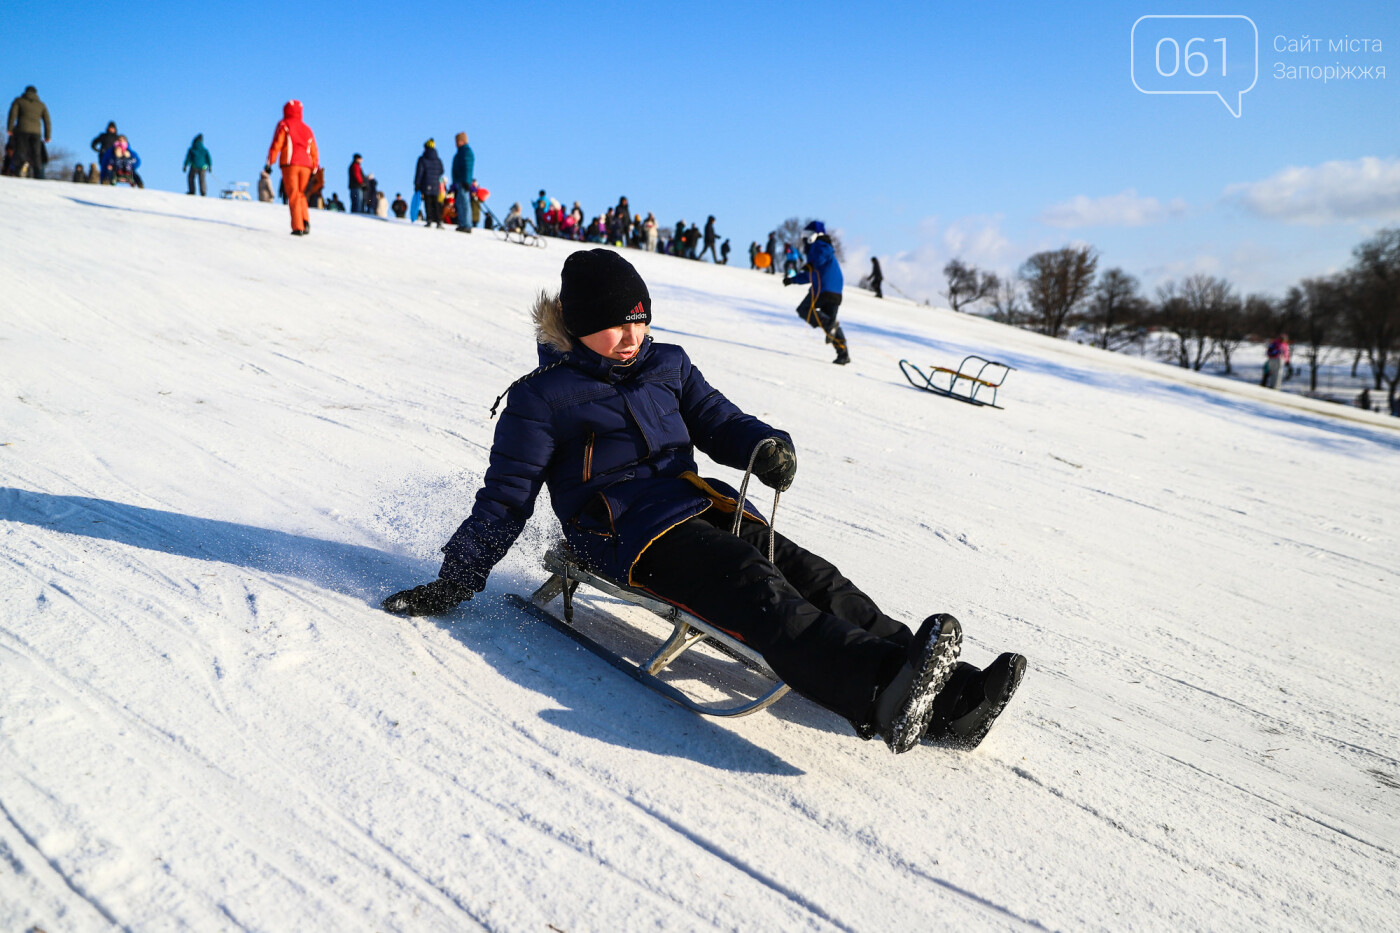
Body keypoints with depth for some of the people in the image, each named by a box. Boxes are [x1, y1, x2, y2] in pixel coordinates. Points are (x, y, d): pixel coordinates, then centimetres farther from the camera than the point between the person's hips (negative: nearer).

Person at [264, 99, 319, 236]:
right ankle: (305, 223, -5)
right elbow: (314, 152, 17)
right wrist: (314, 169, 21)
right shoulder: (307, 129, 19)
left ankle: (298, 227, -15)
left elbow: (276, 144, -3)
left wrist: (269, 163, -2)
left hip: (289, 164, -4)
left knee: (293, 195, -5)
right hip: (306, 166, 4)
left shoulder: (284, 125, 6)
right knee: (301, 195, 14)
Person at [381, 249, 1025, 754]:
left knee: (812, 577, -16)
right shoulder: (543, 396, 3)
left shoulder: (667, 365, 17)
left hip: (699, 504, 6)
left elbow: (720, 424, 17)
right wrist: (454, 583, 1)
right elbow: (506, 498, 5)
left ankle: (948, 701, -25)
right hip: (623, 533, -6)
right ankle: (885, 688, -52)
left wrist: (766, 446, -7)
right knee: (755, 589, -32)